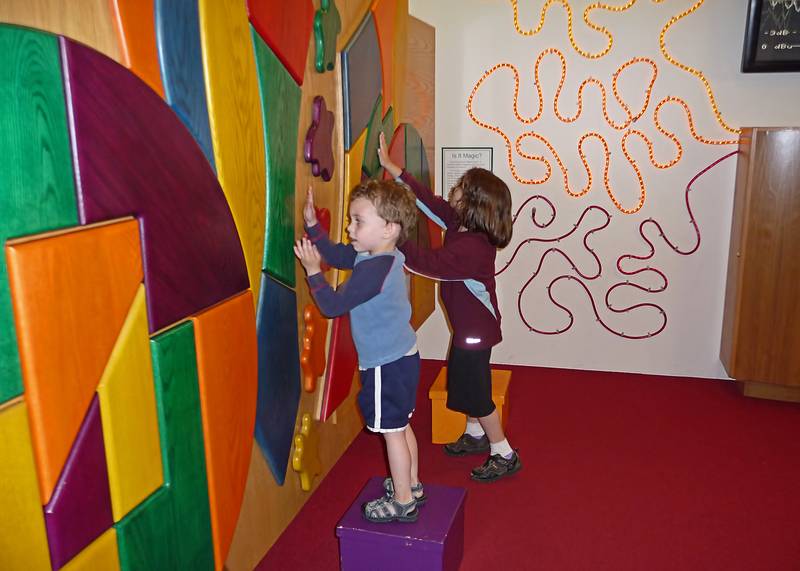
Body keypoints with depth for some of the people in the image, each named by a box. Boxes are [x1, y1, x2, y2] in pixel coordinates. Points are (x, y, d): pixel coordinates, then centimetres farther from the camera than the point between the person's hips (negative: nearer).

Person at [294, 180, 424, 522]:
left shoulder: (373, 269, -26)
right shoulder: (383, 256, 3)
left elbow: (333, 305, -21)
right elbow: (335, 254, 14)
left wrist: (313, 271, -13)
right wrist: (312, 225, 5)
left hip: (386, 365, -10)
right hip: (403, 356, 10)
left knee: (392, 431, 4)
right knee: (401, 427, 21)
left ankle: (403, 502, 19)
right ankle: (411, 485, 37)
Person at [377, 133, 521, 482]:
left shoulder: (470, 248, -33)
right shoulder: (460, 222, -5)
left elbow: (427, 263, -36)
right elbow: (428, 199, -1)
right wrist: (390, 166, 0)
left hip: (475, 328, -10)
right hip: (471, 324, 10)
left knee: (475, 391, 3)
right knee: (467, 383, 24)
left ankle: (504, 455, 19)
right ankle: (475, 435, 44)